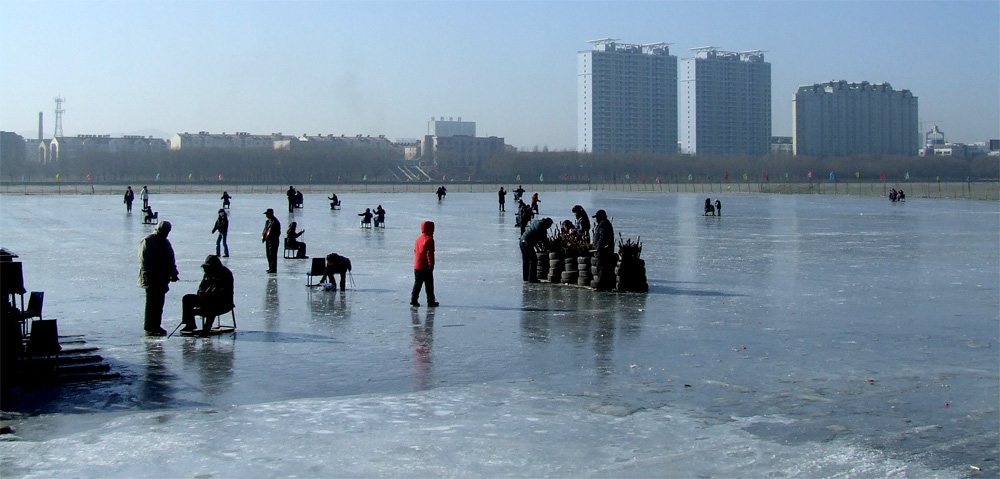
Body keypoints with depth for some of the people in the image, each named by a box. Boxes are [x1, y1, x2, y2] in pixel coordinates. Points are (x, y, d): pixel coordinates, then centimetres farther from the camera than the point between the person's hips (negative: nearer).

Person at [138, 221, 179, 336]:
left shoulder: (166, 242, 16)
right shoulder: (147, 241, -7)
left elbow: (171, 260, 20)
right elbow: (144, 260, -13)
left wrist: (173, 273, 11)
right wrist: (147, 275, -19)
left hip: (162, 279, 7)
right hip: (151, 279, -7)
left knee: (159, 303, 9)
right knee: (151, 303, -6)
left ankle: (156, 325, 17)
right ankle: (149, 328, -3)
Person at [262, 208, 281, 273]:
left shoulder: (275, 222, -13)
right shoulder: (267, 222, 16)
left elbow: (278, 232, -15)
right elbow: (265, 230, 23)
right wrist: (263, 237, 10)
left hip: (273, 241, -10)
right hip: (268, 240, 10)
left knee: (272, 255, -9)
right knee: (269, 255, 14)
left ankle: (273, 269, -7)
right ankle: (270, 268, 23)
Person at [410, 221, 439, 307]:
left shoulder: (418, 239, 13)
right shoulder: (429, 239, -13)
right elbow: (430, 253, -19)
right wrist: (431, 264, -19)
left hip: (417, 266, 8)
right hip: (426, 267, -8)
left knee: (417, 283, 13)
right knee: (429, 284, 1)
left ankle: (413, 300, 10)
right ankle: (430, 301, 5)